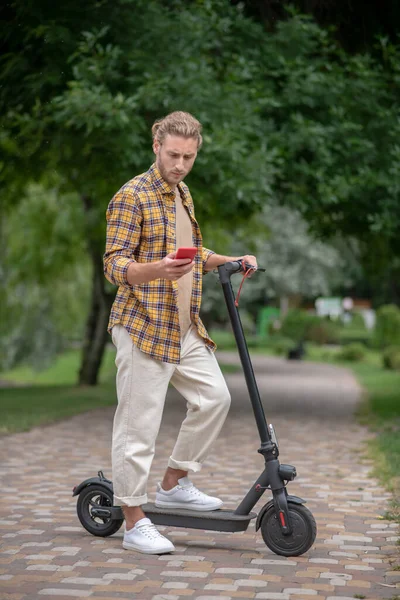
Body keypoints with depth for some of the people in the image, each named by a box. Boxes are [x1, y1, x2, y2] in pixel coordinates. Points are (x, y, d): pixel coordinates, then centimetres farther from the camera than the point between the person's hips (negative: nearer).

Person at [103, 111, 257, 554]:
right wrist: (159, 269, -35)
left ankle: (174, 485, 24)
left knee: (214, 397, 9)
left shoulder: (183, 194, 16)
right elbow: (115, 265, -17)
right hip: (143, 327, -8)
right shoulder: (132, 197, -12)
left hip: (185, 327, 9)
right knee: (138, 424, -5)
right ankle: (134, 523, 4)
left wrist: (230, 261, 13)